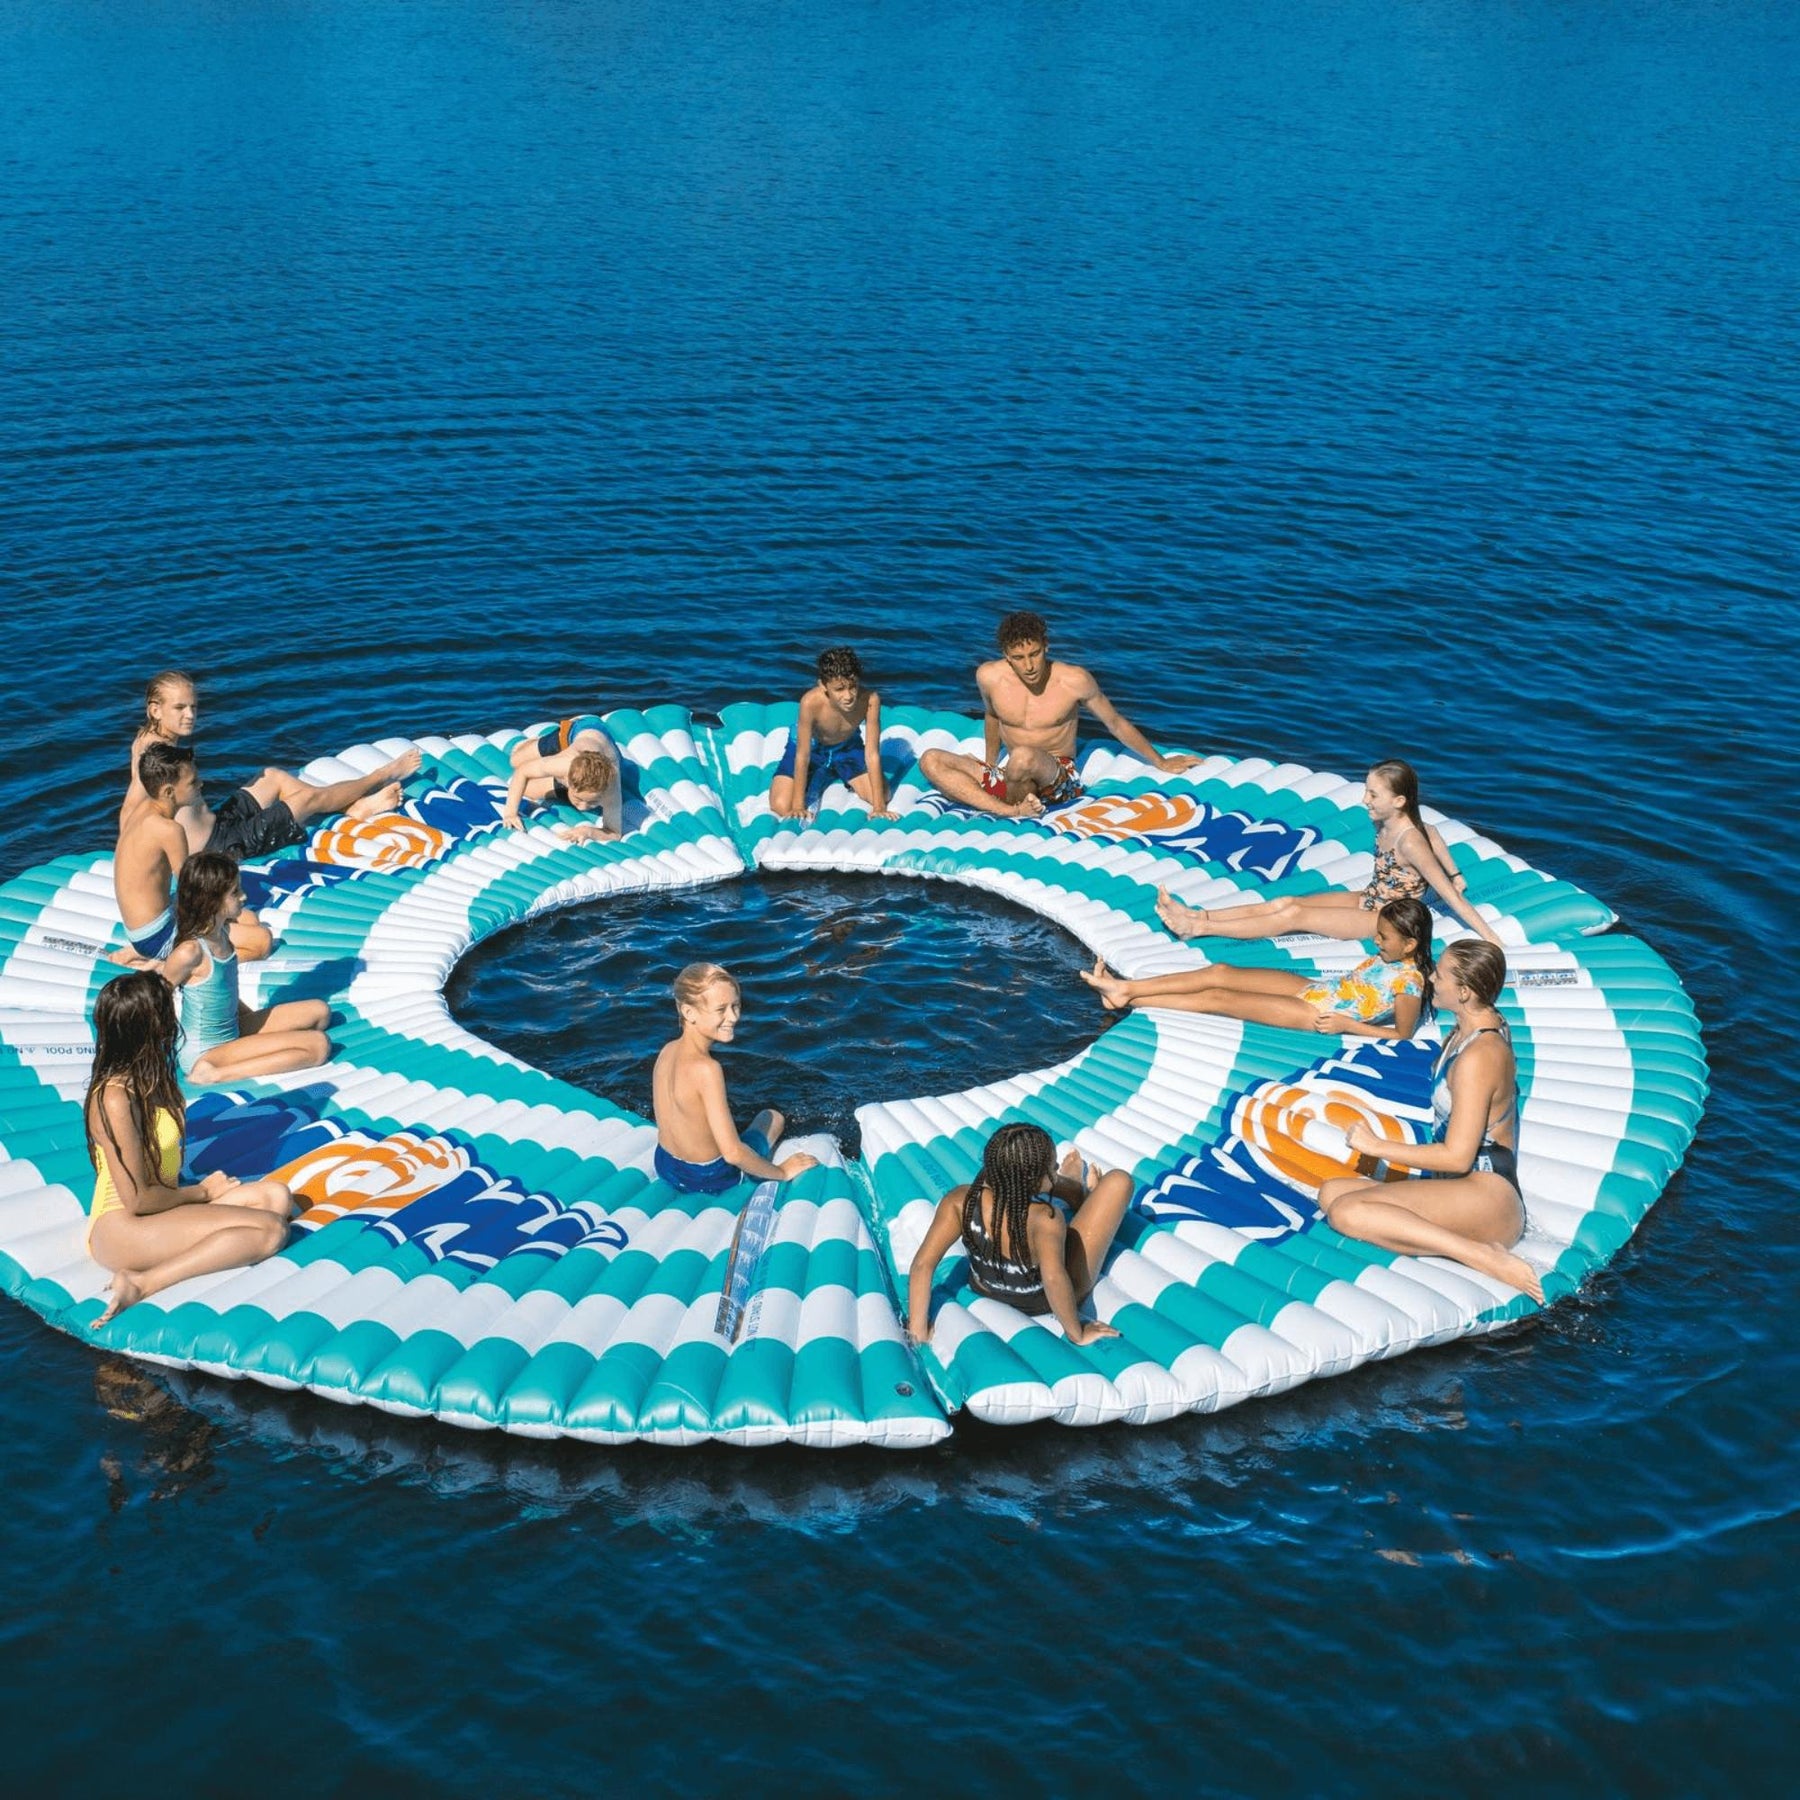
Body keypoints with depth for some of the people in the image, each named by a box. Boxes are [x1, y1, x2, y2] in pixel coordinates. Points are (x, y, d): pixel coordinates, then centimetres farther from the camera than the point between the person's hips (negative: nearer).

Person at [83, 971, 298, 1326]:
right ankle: (142, 1284, -22)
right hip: (122, 1229, -10)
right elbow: (136, 1200, -17)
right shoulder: (114, 1100, -22)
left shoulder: (152, 1077, 6)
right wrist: (203, 1192, -5)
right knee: (269, 1229, -19)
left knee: (276, 1197, -7)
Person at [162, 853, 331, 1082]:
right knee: (319, 1045, -16)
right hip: (205, 1052, -9)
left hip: (232, 1031, 9)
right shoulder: (189, 953, -26)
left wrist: (250, 1016, 17)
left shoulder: (223, 930, 0)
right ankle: (214, 1073, -16)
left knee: (319, 1012, 14)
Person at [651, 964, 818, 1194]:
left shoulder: (667, 1051, -9)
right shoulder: (706, 1069, -33)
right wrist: (782, 1172, -15)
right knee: (773, 1118, 22)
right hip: (708, 1180, -7)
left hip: (665, 1167, 7)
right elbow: (733, 1154, -31)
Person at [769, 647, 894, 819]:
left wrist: (879, 807, -26)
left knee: (882, 796, -5)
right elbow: (802, 756, -31)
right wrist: (798, 806, -25)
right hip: (811, 746, -2)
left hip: (848, 745, 2)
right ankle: (814, 781, 18)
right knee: (781, 807, -15)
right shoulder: (811, 702, -41)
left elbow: (872, 754, -28)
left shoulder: (870, 699, -35)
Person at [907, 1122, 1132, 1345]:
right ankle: (1084, 1196, 37)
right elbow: (1053, 1278, -52)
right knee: (1118, 1181, 2)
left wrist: (917, 1331, -21)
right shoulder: (1045, 1219, -40)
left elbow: (923, 1264, -29)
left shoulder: (961, 1200, -30)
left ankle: (1075, 1191, 48)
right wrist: (1076, 1334, -36)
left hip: (986, 1290, 4)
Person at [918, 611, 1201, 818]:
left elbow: (1116, 723, 2)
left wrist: (1161, 763, 10)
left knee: (1023, 757, -41)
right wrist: (989, 768, 24)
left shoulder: (1074, 681, -14)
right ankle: (1011, 810, -31)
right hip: (1012, 777, 5)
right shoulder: (988, 677, -6)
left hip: (1059, 778, -5)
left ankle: (1015, 806, -9)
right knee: (931, 761, -16)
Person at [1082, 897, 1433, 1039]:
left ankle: (1127, 997, -1)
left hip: (1318, 1016, -9)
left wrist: (1347, 1025, -20)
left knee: (1216, 998, -9)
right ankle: (1126, 989, -2)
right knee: (1221, 973, -3)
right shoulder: (1387, 956, 4)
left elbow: (1402, 1034, -18)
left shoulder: (1408, 982, -20)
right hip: (1313, 988, 9)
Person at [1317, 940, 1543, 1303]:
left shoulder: (1477, 1058, -19)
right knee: (1331, 1192, -1)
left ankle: (1484, 1257, -25)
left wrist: (1377, 1146, -10)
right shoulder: (1484, 1027, 10)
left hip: (1486, 1197, -11)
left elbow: (1457, 1157, -20)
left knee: (1346, 1211, -26)